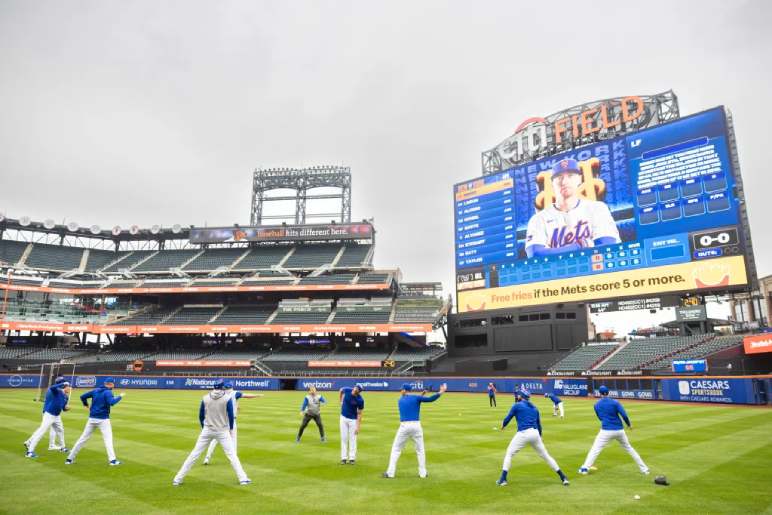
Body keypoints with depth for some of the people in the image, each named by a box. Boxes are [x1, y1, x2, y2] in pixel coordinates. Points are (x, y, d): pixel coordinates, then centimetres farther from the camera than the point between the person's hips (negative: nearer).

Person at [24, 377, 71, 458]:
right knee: (41, 431, -14)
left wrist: (66, 408, -10)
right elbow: (51, 387, -40)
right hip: (49, 414, -9)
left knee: (60, 430, 22)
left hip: (57, 416, 9)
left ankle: (63, 447, 40)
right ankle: (30, 451, -12)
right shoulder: (56, 391, -15)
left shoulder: (65, 396, 7)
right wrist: (63, 384, -39)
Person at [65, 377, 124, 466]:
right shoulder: (108, 392, -10)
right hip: (103, 419, -6)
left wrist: (86, 405, 28)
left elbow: (82, 396, 14)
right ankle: (112, 460, -11)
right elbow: (111, 402, -26)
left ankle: (70, 459, 15)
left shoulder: (95, 390, 9)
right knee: (108, 439, -4)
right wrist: (120, 396, -14)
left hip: (92, 418, 6)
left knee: (83, 438, 12)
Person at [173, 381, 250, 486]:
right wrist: (231, 429, 9)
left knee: (194, 454, 8)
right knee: (232, 454, 4)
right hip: (222, 431, -2)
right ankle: (243, 479, 3)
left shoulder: (205, 398, 0)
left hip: (207, 430, 2)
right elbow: (231, 415, -6)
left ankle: (178, 479, 8)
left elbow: (201, 416, 7)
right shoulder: (227, 398, -7)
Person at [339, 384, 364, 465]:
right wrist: (341, 401, 10)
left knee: (352, 439, 1)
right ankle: (343, 458, 11)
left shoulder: (360, 400, -23)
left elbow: (359, 414, -15)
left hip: (353, 419, -3)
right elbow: (341, 390, 8)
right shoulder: (347, 390, -17)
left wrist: (358, 427, -19)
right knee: (343, 438, 5)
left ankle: (352, 458, 10)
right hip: (343, 417, 3)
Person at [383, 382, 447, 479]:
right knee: (420, 450, 15)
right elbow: (430, 399, -9)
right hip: (416, 426, -1)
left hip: (404, 426, 1)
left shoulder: (400, 400, 11)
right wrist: (441, 392, -9)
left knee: (396, 449, 11)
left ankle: (390, 473, 8)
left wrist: (420, 396, 18)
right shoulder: (416, 398, -2)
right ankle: (422, 473, 17)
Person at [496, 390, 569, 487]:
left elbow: (507, 419, 8)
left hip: (523, 434, -5)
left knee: (509, 454, 7)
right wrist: (539, 436, 32)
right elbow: (539, 424, 22)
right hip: (535, 434, 5)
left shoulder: (517, 406, 4)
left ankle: (503, 479, -1)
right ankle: (563, 477, 15)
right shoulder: (534, 408, 20)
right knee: (545, 455, 16)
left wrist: (503, 425, 28)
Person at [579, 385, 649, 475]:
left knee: (595, 449, 2)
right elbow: (624, 415, -9)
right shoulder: (615, 402, -3)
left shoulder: (597, 405, 4)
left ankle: (585, 468, -8)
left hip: (606, 431, -1)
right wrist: (629, 425, 7)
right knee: (629, 448, 20)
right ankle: (644, 469, 24)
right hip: (619, 430, 1)